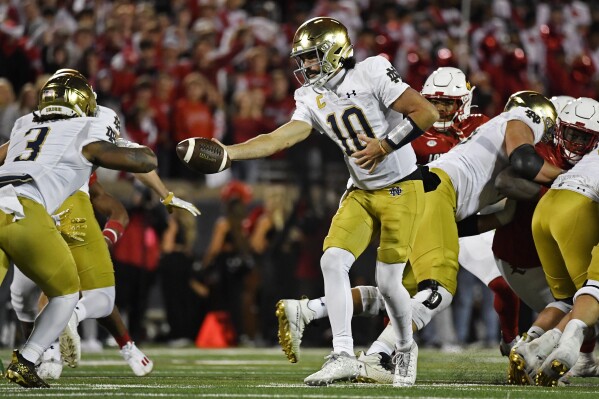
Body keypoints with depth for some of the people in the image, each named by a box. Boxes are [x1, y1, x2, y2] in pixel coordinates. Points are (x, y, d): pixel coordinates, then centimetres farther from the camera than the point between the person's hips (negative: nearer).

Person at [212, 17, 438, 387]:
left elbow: (427, 113, -16)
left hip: (401, 188, -6)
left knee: (388, 281, -5)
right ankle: (343, 356, -8)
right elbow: (277, 140, -2)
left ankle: (406, 349, 22)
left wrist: (385, 146, -19)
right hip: (361, 192, 6)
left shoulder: (372, 73, -15)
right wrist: (226, 153, -12)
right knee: (333, 260, -10)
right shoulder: (313, 99, 5)